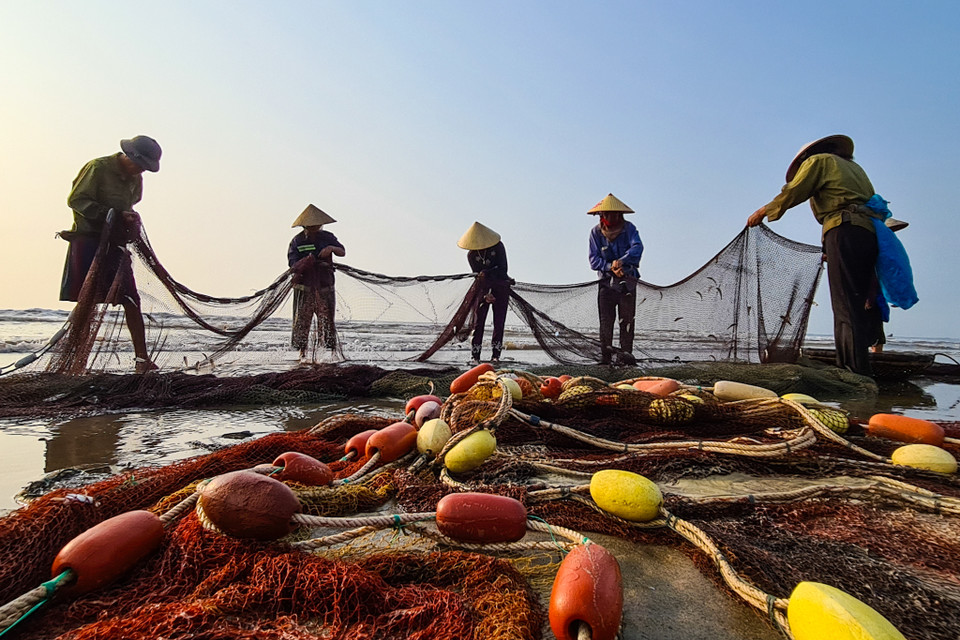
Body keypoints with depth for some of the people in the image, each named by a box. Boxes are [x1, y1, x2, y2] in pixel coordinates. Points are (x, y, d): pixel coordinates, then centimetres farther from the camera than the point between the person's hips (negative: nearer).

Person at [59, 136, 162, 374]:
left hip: (116, 244, 6)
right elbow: (75, 200, -10)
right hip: (88, 240, -5)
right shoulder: (98, 168, -7)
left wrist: (130, 219, 2)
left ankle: (142, 359, 1)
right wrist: (115, 215, -19)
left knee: (131, 300, -2)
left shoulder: (135, 178, 13)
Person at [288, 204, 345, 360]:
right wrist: (305, 262, -25)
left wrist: (332, 248, -16)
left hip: (325, 287, 1)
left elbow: (343, 252, 5)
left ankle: (332, 351, 4)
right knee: (302, 320, 0)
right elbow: (292, 264, -4)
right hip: (304, 287, -1)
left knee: (327, 320, 0)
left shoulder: (327, 237, 8)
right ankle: (302, 352, 9)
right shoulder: (297, 241, 3)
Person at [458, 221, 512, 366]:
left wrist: (487, 273, -26)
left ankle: (496, 355, -1)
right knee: (479, 319, -6)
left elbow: (503, 268, -13)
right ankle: (475, 355, -3)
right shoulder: (471, 255, -6)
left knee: (499, 320, -5)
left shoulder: (497, 246, -10)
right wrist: (485, 294, -21)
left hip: (501, 285, -1)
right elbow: (478, 276, -10)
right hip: (484, 288, 1)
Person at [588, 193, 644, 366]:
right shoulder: (596, 232, 1)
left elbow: (637, 247, -19)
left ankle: (625, 354, 4)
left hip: (628, 281, 0)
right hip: (606, 281, 0)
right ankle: (605, 356, 0)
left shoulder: (628, 228, -1)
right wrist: (610, 266, -22)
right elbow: (594, 261, -5)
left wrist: (621, 261, -34)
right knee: (606, 320, -4)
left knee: (627, 319, -1)